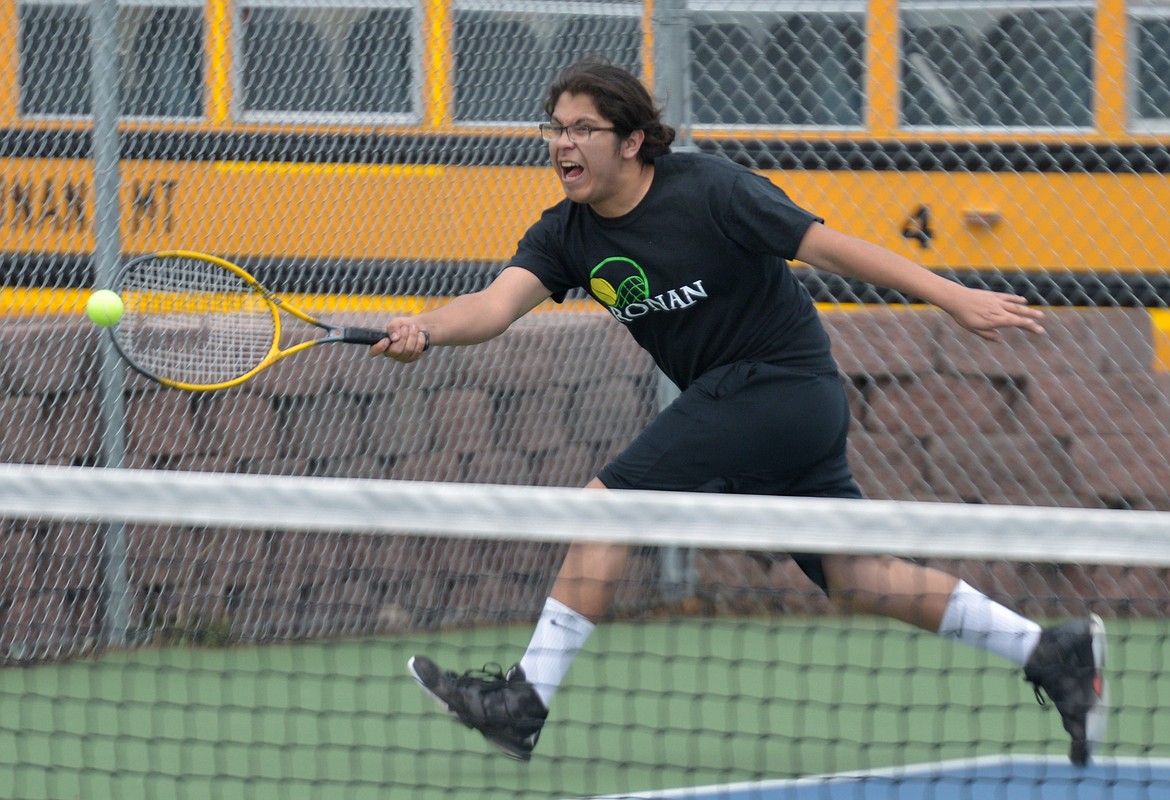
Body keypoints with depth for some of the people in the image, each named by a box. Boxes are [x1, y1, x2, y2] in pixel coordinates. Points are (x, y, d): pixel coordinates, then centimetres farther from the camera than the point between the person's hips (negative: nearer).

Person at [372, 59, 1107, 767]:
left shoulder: (708, 190, -17)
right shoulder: (567, 235, 1)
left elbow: (830, 247, -15)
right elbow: (498, 303, -13)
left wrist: (956, 298, -16)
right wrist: (426, 329, -35)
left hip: (782, 382, -8)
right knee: (858, 581, 8)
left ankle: (525, 704, -10)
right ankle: (1054, 653, 16)